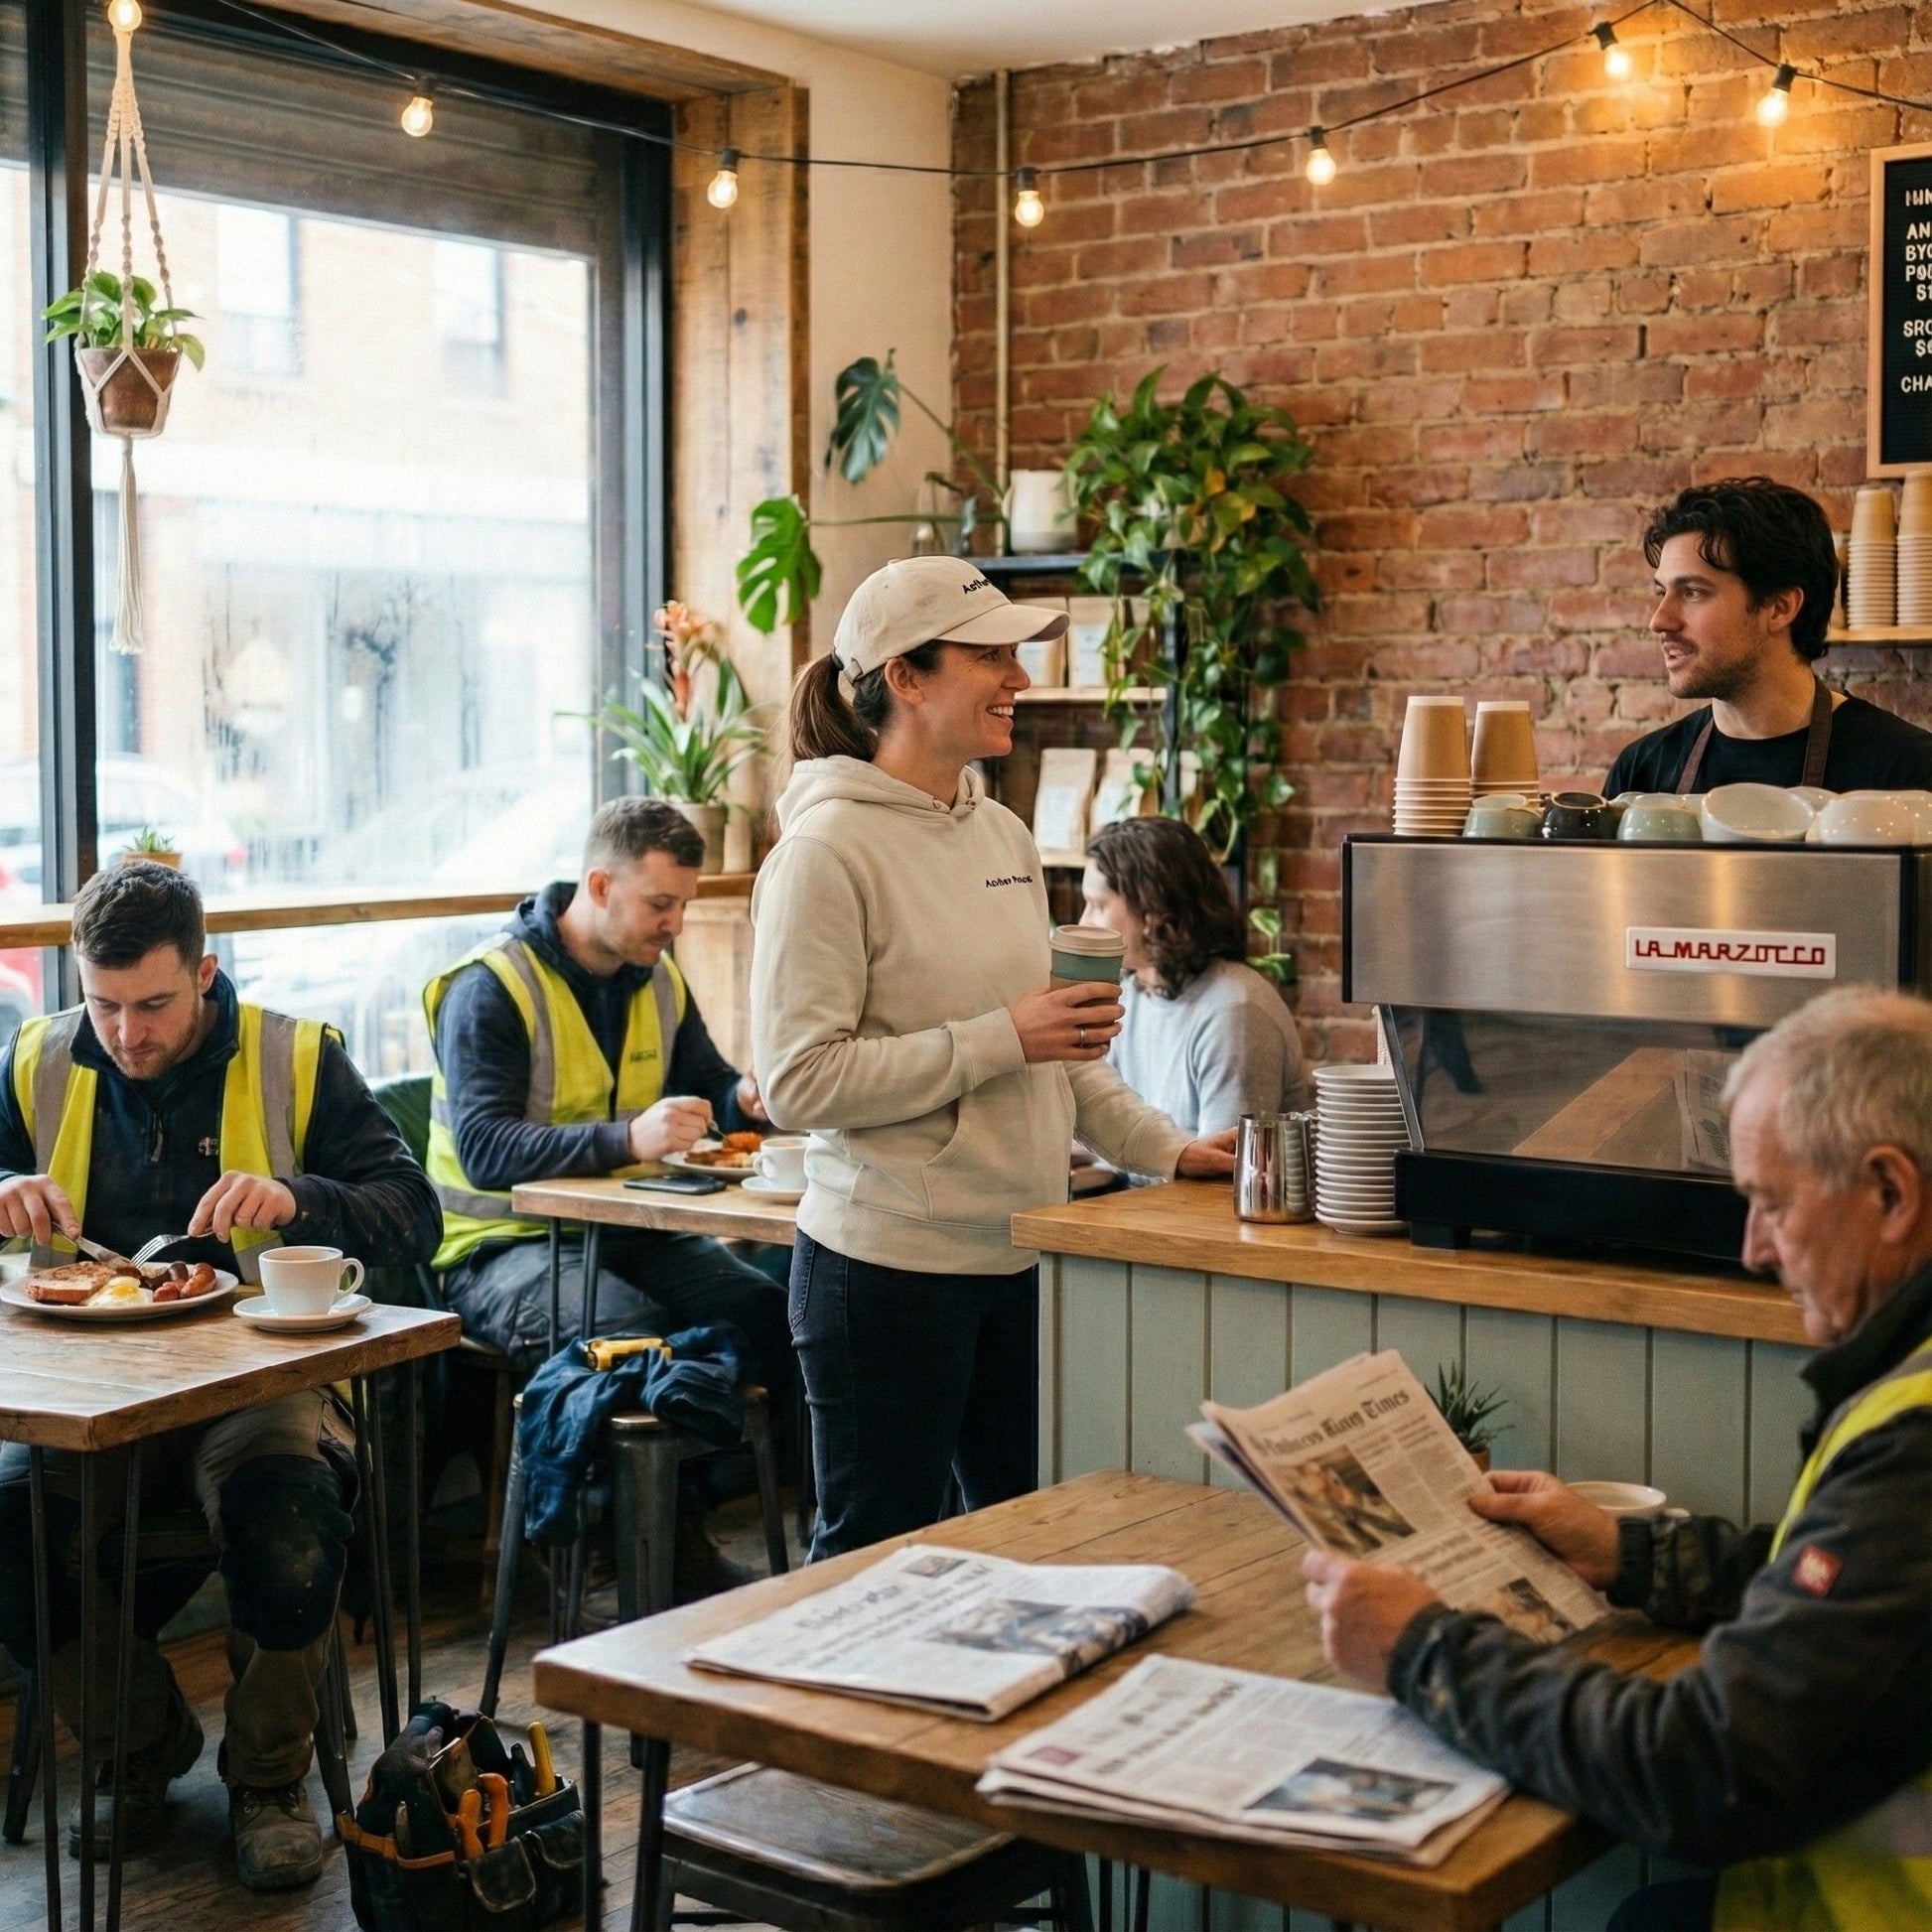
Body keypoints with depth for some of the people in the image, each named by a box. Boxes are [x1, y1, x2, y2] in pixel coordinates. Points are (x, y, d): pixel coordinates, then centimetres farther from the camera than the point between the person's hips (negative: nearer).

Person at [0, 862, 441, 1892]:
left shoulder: (296, 1060, 0)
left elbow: (414, 1219, -5)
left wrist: (296, 1199, -25)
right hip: (92, 1384, 3)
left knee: (293, 1533, -33)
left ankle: (270, 1778, -1)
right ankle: (142, 1748, 5)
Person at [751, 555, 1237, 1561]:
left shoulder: (1004, 835, 10)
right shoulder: (829, 849, -13)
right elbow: (800, 1081, -19)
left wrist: (1159, 1146, 11)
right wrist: (1002, 1040, -20)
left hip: (1020, 1256, 7)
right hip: (889, 1264, -7)